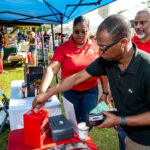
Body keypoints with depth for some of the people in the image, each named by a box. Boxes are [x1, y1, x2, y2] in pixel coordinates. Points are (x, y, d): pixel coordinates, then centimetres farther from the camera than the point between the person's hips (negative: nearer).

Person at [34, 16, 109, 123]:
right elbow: (52, 68, -18)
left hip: (91, 91, 1)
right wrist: (42, 91, -31)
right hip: (70, 91, 0)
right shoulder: (63, 47, -7)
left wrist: (105, 92, 1)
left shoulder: (95, 47, -2)